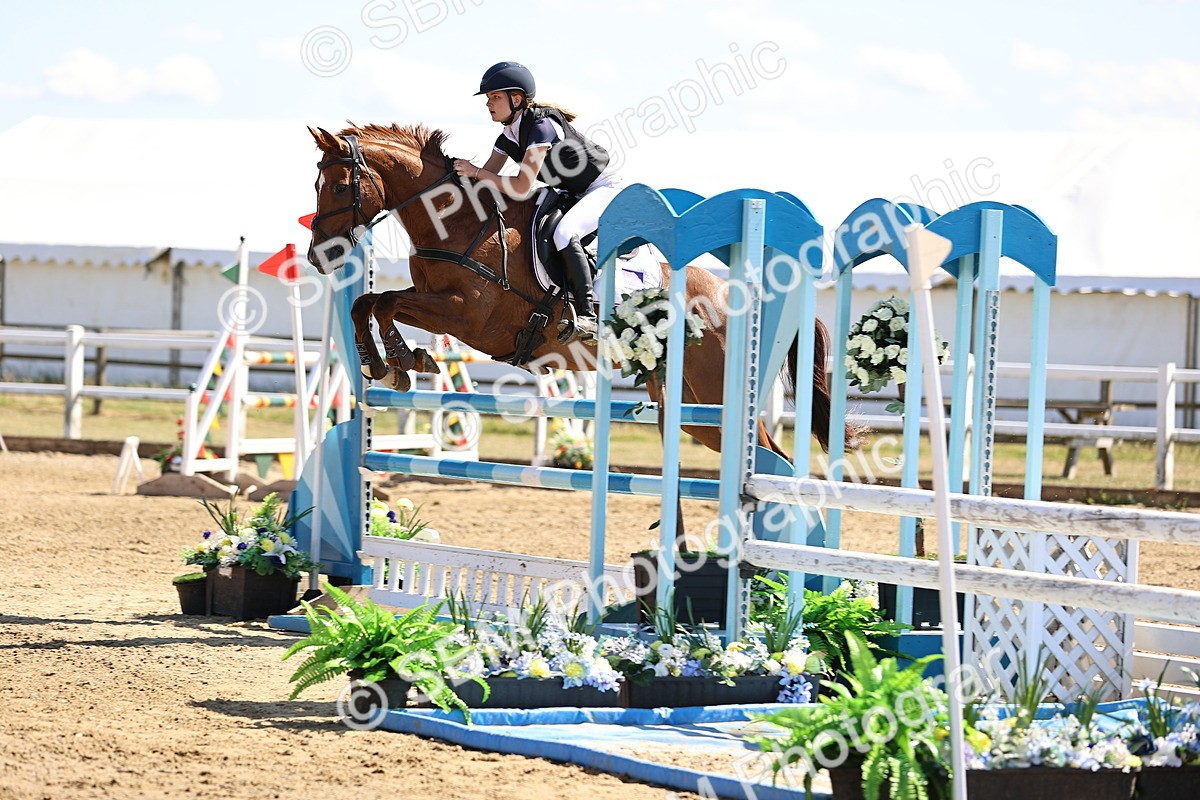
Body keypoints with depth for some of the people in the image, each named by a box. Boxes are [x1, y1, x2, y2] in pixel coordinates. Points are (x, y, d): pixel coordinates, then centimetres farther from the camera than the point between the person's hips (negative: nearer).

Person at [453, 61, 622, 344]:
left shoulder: (541, 126, -27)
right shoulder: (508, 137, 0)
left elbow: (522, 187, -32)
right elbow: (486, 178, 6)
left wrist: (475, 171, -28)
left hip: (604, 188, -10)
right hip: (571, 194, 10)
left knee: (563, 233, -35)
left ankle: (586, 315, -35)